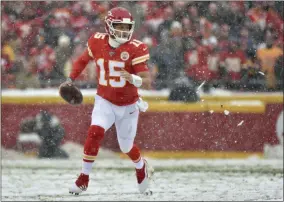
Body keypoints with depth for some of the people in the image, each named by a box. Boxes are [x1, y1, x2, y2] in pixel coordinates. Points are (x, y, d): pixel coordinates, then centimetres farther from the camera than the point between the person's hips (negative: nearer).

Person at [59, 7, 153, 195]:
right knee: (95, 132, -25)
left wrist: (133, 78, -46)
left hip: (128, 105, -1)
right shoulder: (97, 42, -10)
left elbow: (147, 81, -26)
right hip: (105, 102, 1)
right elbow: (83, 60, 12)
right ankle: (84, 178, -12)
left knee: (126, 146, 13)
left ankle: (142, 168, 48)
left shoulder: (136, 49, -20)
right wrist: (71, 79, 2)